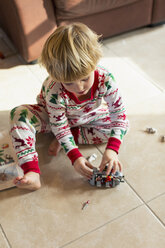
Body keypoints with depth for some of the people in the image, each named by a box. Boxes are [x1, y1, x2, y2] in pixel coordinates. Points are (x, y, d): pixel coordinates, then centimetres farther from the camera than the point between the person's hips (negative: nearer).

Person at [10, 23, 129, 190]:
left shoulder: (105, 79, -34)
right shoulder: (54, 91, -38)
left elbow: (119, 114, -27)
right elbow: (59, 126, -28)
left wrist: (112, 149, -38)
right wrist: (75, 157, -37)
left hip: (86, 117, 3)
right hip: (53, 117, -3)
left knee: (123, 125, -16)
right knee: (19, 114, -31)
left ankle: (65, 139, -15)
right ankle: (32, 173, -36)